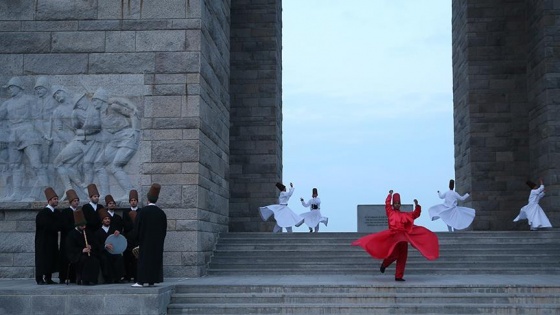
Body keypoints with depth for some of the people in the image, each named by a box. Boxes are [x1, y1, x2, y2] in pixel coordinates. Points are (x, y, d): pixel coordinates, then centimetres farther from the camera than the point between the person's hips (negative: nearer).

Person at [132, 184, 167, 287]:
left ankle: (141, 281, -9)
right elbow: (164, 228, 8)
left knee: (143, 259, -3)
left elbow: (138, 226, -5)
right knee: (156, 258, 8)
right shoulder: (161, 213, 3)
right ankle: (152, 280, 9)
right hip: (158, 242, 4)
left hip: (145, 240, -4)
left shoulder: (143, 211, -10)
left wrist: (138, 239, 6)